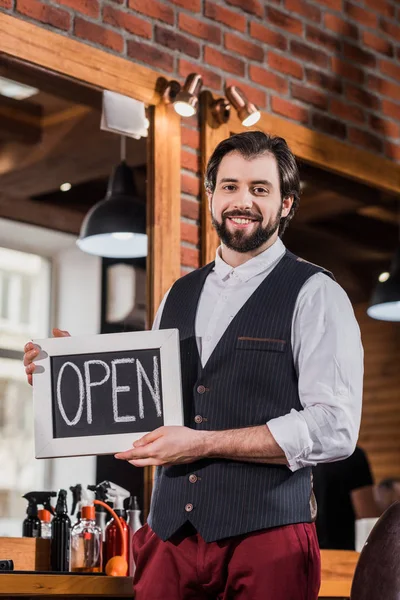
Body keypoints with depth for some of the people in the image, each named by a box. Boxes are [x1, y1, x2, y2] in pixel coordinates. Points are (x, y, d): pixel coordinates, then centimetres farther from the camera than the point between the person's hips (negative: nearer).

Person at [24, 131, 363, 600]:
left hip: (265, 539, -4)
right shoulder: (178, 297, 14)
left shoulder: (315, 295, -4)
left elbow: (334, 430, -14)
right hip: (170, 534, 5)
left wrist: (203, 443, -16)